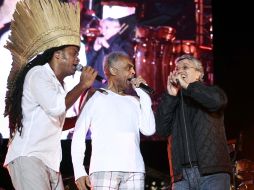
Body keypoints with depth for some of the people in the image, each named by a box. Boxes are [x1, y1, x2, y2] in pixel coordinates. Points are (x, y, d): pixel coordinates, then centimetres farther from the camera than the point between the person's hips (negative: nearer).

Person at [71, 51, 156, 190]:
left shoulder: (134, 101, 22)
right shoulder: (96, 97, 10)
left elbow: (149, 130, 9)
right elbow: (78, 135, 6)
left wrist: (142, 93, 11)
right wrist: (79, 172, -5)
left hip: (134, 170, 4)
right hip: (104, 168, -4)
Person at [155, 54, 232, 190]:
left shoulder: (209, 92, 14)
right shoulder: (173, 102, 22)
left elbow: (218, 100, -11)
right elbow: (161, 129, 6)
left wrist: (187, 86, -5)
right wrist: (170, 96, 0)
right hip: (182, 175, 3)